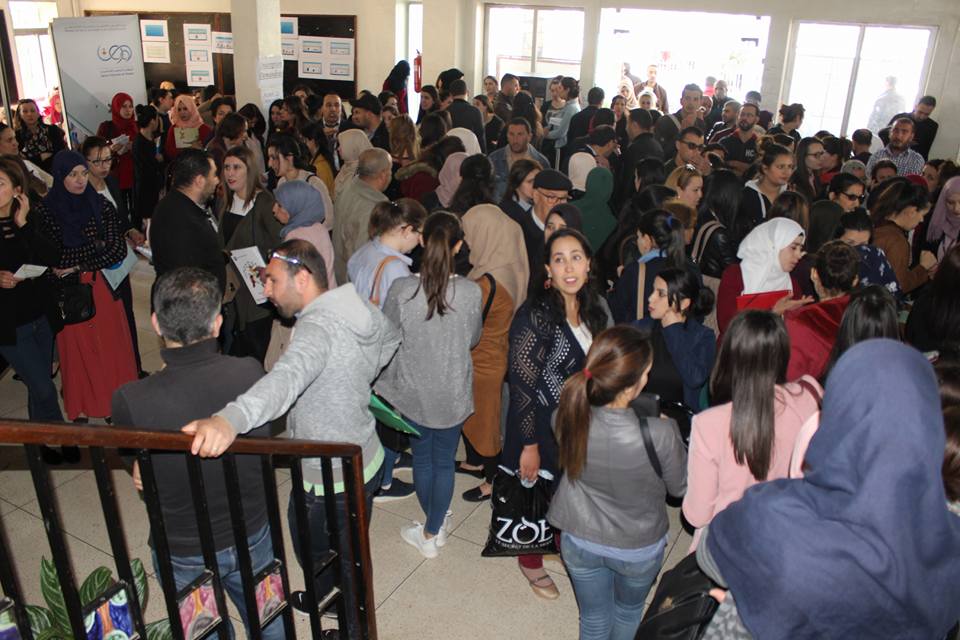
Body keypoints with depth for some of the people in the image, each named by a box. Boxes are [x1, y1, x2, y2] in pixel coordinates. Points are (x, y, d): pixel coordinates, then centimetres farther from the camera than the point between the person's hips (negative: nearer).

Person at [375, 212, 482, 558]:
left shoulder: (401, 289, -18)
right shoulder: (471, 292, -17)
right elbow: (473, 339, 0)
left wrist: (382, 383, 10)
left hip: (413, 392, 1)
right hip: (453, 394, 0)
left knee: (422, 458, 21)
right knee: (444, 461, 17)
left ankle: (434, 524, 39)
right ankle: (433, 531, 31)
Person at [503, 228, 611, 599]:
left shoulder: (596, 309, -3)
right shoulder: (535, 316, -25)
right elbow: (522, 386, -21)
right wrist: (529, 446, -17)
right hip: (543, 427, -6)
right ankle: (531, 563, 42)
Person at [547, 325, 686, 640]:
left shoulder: (568, 417, -28)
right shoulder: (661, 435, -37)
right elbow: (680, 487, -15)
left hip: (580, 542, 1)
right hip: (639, 549, -1)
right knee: (628, 612, 33)